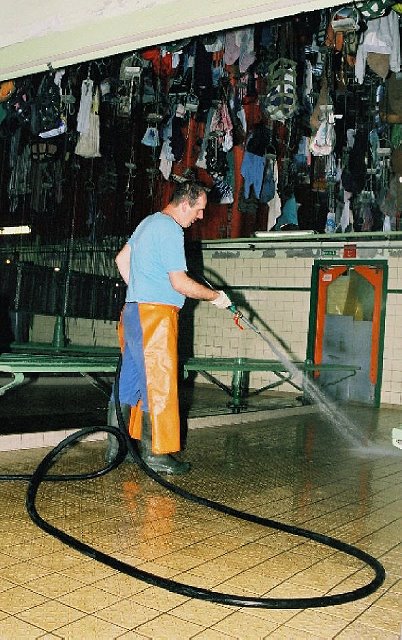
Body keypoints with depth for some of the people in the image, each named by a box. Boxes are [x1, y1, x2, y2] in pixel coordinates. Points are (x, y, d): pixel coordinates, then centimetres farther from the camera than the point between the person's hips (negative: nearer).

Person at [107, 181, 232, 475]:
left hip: (134, 310, 10)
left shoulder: (149, 222, 18)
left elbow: (122, 259, 25)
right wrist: (215, 296, -6)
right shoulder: (170, 229, -13)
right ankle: (156, 453, 1)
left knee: (130, 382, 13)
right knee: (159, 384, -5)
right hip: (155, 315, -10)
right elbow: (180, 282, -17)